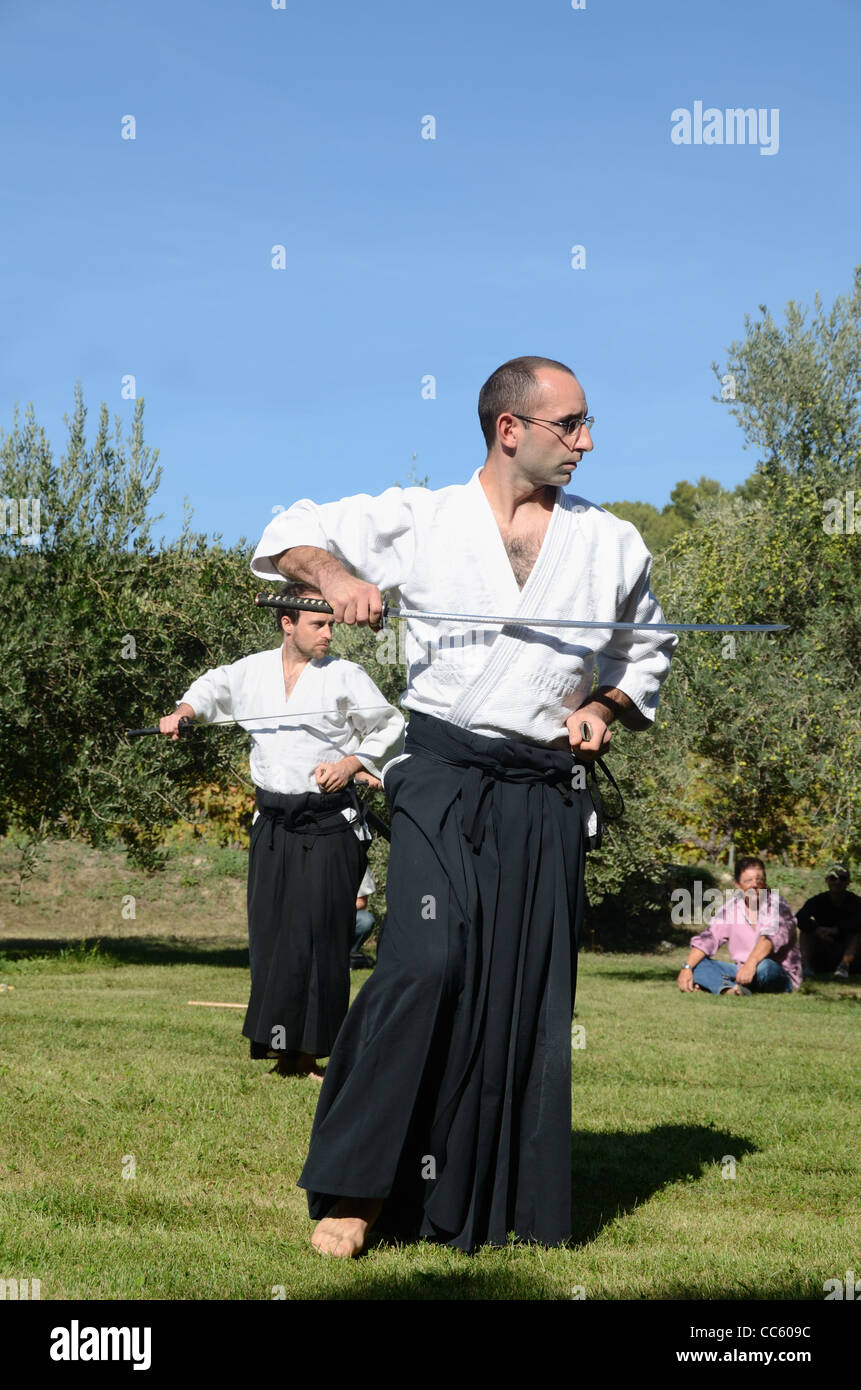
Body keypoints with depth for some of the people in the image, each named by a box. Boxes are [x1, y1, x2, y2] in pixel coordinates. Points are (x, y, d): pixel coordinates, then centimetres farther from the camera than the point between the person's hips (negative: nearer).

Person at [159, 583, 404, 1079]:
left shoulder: (345, 676, -2)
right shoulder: (252, 671, 8)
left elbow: (391, 728, 5)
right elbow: (213, 687, 29)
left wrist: (352, 764, -8)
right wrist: (184, 712, 12)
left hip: (330, 824, -4)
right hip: (273, 824, 4)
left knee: (319, 937, -8)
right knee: (271, 936, 2)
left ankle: (310, 1053, -4)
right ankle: (283, 1051, 9)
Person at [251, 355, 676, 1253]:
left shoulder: (612, 545, 11)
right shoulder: (419, 520, 4)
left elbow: (645, 650, 24)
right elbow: (291, 535, 12)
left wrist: (604, 707, 4)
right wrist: (333, 574, -10)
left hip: (546, 794, 3)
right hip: (443, 778, -3)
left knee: (530, 993, 4)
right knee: (427, 963, -18)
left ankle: (511, 1204, 15)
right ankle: (353, 1189, -8)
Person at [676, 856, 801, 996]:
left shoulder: (777, 905, -12)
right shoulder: (731, 907, 4)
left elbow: (771, 936, -31)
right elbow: (707, 939, 0)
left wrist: (751, 963, -48)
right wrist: (687, 968, -15)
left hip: (781, 975, -5)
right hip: (742, 971, 5)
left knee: (763, 965, -39)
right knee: (697, 964, -13)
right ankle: (729, 989, -42)